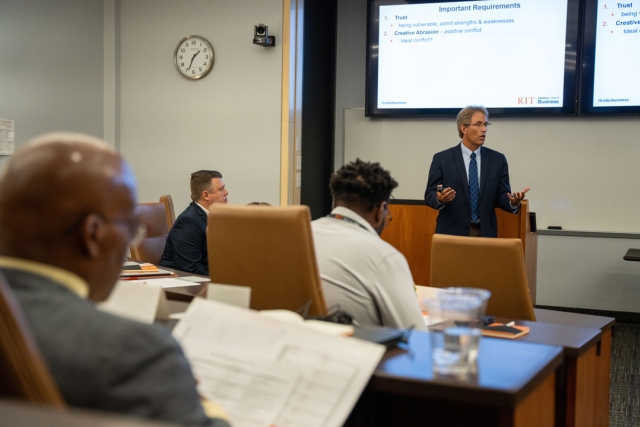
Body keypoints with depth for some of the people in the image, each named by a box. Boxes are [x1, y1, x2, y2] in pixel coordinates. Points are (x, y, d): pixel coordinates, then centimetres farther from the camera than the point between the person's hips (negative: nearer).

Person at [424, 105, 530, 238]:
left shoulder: (497, 159, 5)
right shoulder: (442, 158, -2)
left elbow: (500, 197, 3)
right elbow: (429, 194, -3)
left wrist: (513, 202, -18)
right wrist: (439, 198, -24)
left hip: (485, 233, 2)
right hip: (452, 232, -2)